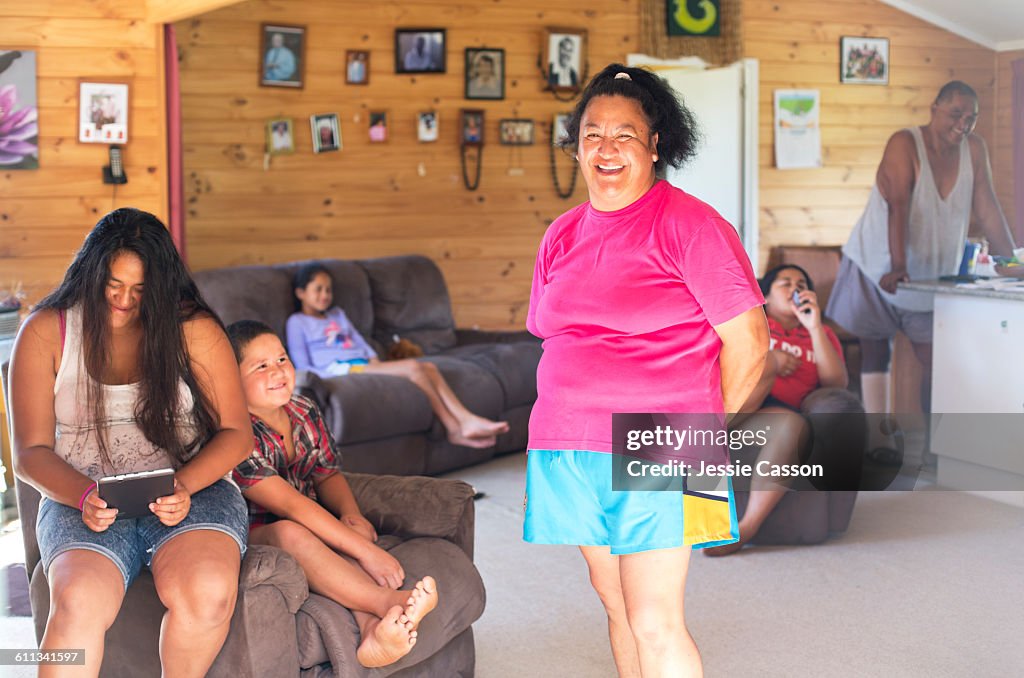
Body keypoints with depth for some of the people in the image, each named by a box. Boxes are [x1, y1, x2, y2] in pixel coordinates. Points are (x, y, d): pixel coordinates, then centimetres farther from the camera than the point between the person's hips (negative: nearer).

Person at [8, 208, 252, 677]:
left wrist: (184, 486, -17)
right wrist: (83, 496, -18)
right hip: (83, 499, 0)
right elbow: (31, 452, 3)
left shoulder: (192, 328, 2)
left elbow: (236, 433, 2)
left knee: (207, 591, -33)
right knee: (79, 601, -34)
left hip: (192, 489, 0)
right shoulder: (45, 332, 4)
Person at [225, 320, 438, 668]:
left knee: (350, 531, -24)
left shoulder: (305, 412, 3)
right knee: (290, 532, -38)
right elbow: (291, 505, -29)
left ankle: (371, 628, -47)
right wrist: (365, 550, -34)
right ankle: (388, 601, -49)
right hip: (254, 537, -7)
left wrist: (350, 513, -12)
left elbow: (328, 475, 13)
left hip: (311, 527, 7)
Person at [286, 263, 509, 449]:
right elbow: (302, 365, -1)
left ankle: (467, 421, -30)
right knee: (413, 367, -26)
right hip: (341, 371, -8)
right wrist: (329, 377, -15)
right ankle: (454, 428, -28)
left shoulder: (337, 315, 29)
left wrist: (374, 360, 3)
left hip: (364, 365, 8)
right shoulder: (297, 322, 8)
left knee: (430, 368, -15)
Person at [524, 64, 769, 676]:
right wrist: (568, 415, 11)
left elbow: (749, 343, -7)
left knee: (655, 624, -6)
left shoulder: (690, 224, -6)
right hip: (569, 452, 6)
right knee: (619, 609, 14)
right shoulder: (563, 234, 12)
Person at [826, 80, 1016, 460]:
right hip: (877, 268, -4)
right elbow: (899, 207, -29)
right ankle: (877, 440, 6)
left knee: (935, 357, 1)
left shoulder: (974, 149, -4)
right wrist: (897, 266, -39)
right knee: (875, 354, 2)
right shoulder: (905, 144, -19)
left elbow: (987, 210, -3)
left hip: (933, 273, 4)